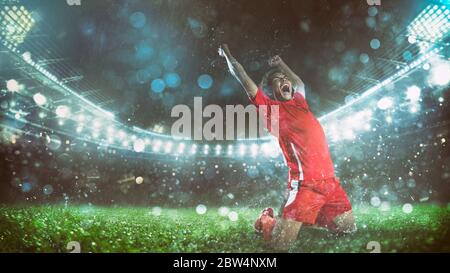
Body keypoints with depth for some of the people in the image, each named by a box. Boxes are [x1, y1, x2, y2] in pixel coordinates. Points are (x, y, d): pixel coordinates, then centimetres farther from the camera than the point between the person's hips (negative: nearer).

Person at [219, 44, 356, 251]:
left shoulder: (299, 101, 17)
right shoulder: (271, 107, 1)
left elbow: (299, 83, 39)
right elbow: (244, 80, 3)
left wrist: (280, 63, 42)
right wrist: (228, 55, 12)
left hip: (330, 181, 6)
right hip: (304, 185, -6)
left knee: (348, 229, 14)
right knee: (281, 243, -12)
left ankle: (310, 217, 34)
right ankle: (265, 220, 21)